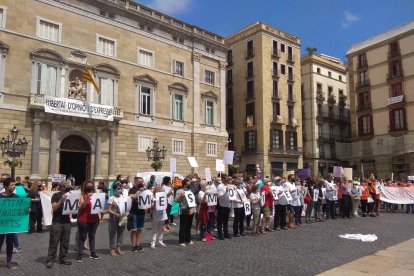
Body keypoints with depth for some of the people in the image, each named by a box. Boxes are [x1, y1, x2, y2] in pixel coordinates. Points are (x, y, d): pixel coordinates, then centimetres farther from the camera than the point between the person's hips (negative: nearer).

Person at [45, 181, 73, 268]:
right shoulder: (56, 195, -6)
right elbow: (54, 208, -16)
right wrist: (61, 199, -26)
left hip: (67, 221, 5)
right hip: (57, 222, -5)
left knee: (65, 242, 8)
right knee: (54, 242, -3)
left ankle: (63, 258, 16)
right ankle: (50, 260, 3)